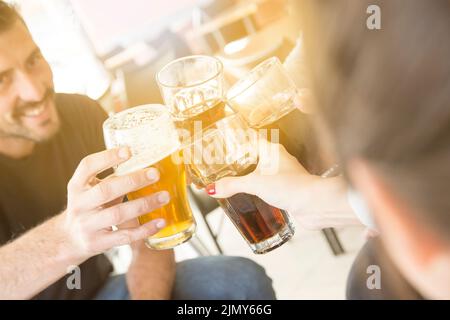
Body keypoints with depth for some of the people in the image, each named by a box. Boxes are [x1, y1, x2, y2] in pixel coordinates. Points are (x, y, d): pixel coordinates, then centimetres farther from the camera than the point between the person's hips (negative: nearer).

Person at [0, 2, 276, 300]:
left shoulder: (82, 114, -8)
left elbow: (148, 233, -8)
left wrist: (148, 293, -23)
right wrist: (67, 238, -52)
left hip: (98, 288, 4)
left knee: (243, 278, -12)